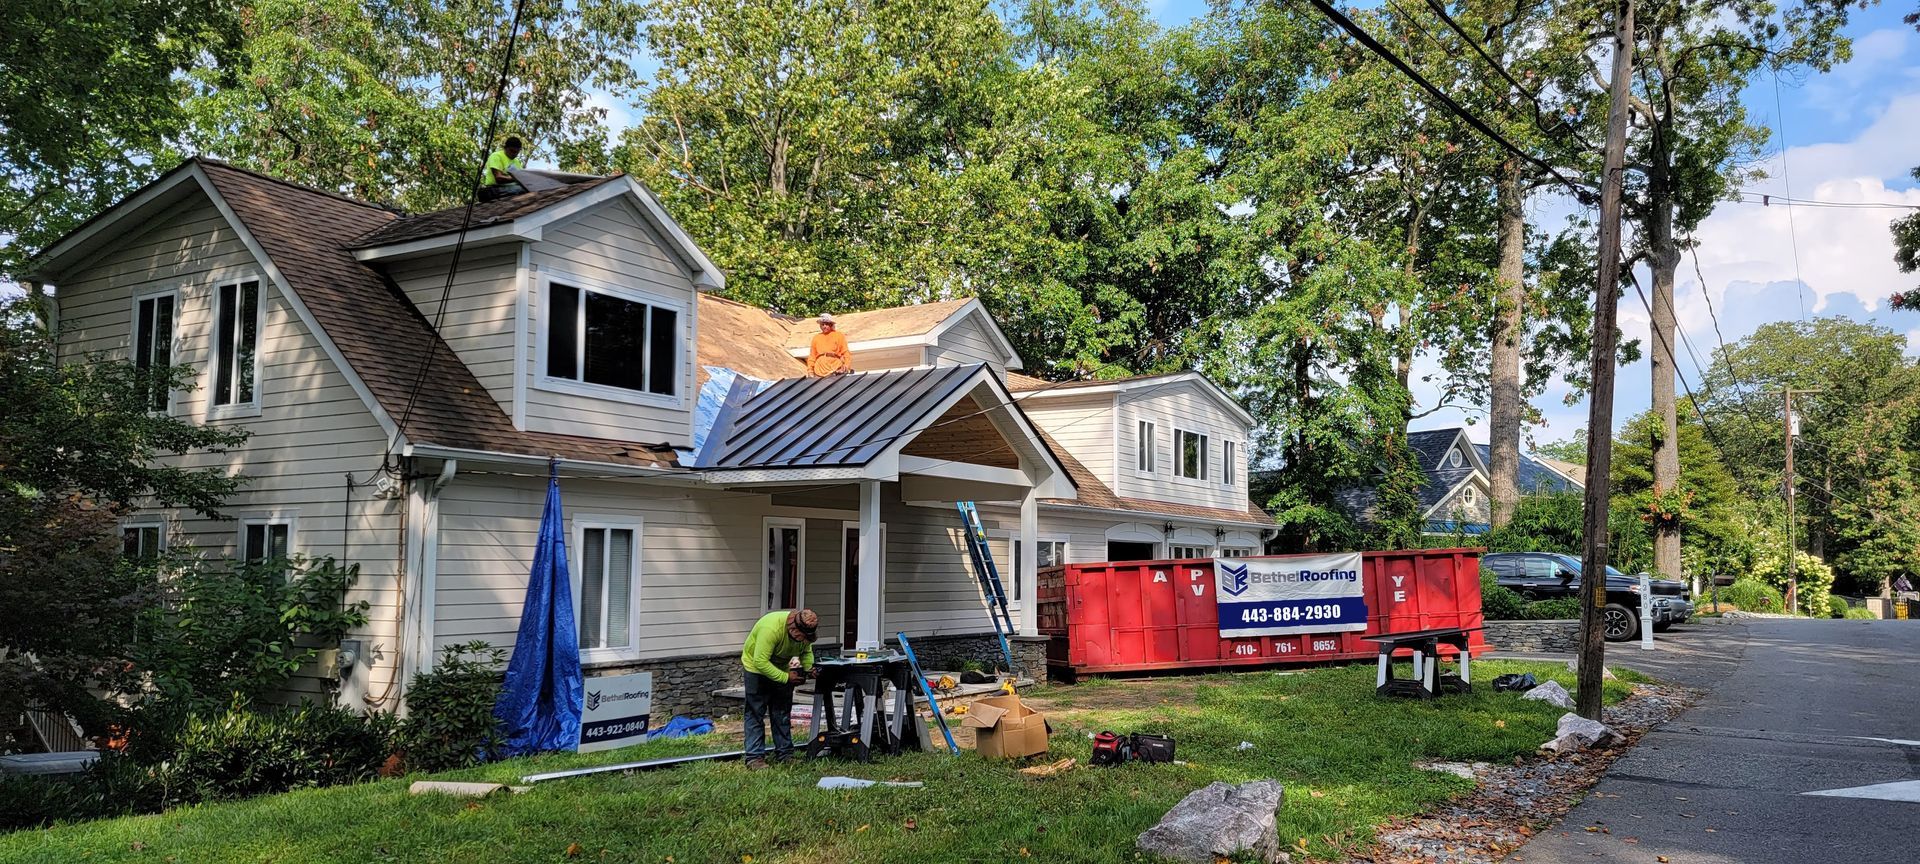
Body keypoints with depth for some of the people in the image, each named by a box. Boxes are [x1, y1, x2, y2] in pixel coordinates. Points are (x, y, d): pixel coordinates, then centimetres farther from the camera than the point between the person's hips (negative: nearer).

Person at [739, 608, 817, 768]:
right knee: (756, 714, -7)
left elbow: (806, 651, 0)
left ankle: (785, 754, 14)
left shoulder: (805, 630, -18)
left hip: (782, 668, 6)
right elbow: (761, 662, -36)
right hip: (757, 667, -6)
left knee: (782, 713, 8)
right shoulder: (771, 628, -39)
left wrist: (808, 667, -20)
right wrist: (786, 677, -33)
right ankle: (754, 758, -5)